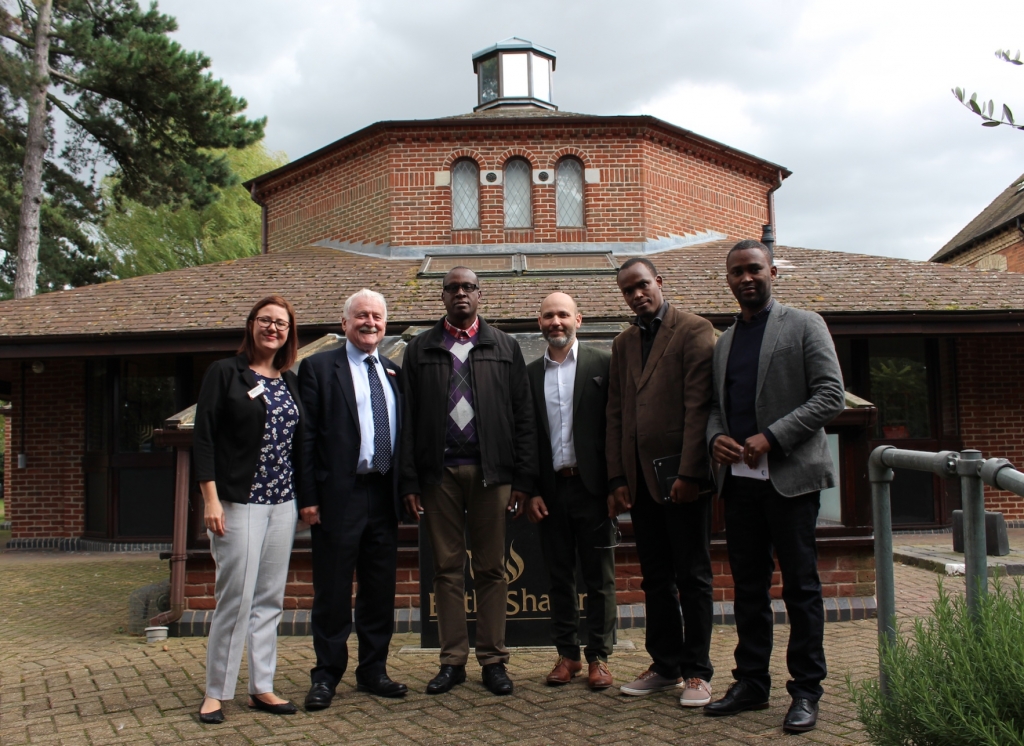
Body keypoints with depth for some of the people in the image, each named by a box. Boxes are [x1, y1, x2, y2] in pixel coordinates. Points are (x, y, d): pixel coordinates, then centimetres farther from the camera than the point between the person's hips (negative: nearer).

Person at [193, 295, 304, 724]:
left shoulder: (290, 382, 13)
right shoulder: (225, 373, -2)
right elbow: (203, 437, -7)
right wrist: (211, 499, -14)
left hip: (282, 503, 5)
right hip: (239, 502, -5)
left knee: (270, 599, 8)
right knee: (236, 596, -5)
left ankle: (261, 688, 17)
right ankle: (216, 692, 9)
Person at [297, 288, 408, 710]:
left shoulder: (394, 372, 13)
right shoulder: (319, 367, 0)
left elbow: (403, 434, 14)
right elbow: (306, 437, -6)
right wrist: (307, 497, -11)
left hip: (385, 496, 5)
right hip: (339, 496, -5)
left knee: (380, 589, 12)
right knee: (332, 592, 4)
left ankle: (373, 671, 25)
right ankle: (326, 676, 17)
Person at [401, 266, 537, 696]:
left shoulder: (504, 347, 10)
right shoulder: (420, 349, 11)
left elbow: (523, 416, 5)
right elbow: (409, 419, 5)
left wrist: (523, 478, -3)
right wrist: (409, 481, -3)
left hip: (490, 471, 0)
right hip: (438, 471, 1)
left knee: (491, 569, 5)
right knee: (447, 568, 6)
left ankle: (493, 660, 14)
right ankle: (452, 660, 15)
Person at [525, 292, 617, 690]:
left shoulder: (602, 364, 0)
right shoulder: (530, 373, 9)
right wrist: (531, 491, 1)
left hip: (592, 485, -3)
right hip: (550, 489, 3)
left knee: (599, 578, 5)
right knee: (559, 577, 10)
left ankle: (599, 657, 15)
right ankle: (567, 654, 21)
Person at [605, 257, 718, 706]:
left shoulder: (694, 331, -3)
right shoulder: (623, 344, 16)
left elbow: (699, 407, -11)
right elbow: (615, 415, 12)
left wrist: (689, 473, -16)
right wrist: (617, 479, 5)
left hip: (681, 475, -6)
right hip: (640, 478, 6)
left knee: (692, 578, 4)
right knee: (655, 578, 11)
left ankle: (696, 672, 14)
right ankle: (666, 666, 21)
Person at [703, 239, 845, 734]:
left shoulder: (803, 325, 1)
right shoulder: (724, 341, 16)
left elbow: (830, 396, -7)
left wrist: (771, 437, -16)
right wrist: (715, 437, -3)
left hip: (790, 475, -5)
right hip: (739, 477, 5)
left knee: (800, 585, 2)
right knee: (748, 585, 10)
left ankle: (805, 691, 12)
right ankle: (751, 682, 21)